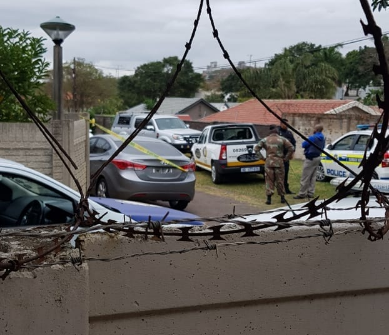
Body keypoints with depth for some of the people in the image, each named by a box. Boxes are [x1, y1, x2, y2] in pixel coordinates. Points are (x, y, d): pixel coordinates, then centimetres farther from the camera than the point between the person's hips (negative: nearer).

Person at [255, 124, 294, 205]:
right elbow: (291, 148, -7)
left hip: (269, 163, 0)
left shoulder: (265, 140, 3)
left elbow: (256, 148, -2)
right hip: (279, 162, 0)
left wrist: (262, 157, 3)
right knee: (280, 180, 10)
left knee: (269, 180, 5)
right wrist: (286, 158, 1)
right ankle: (282, 197, 18)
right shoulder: (282, 139, 0)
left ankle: (269, 198, -1)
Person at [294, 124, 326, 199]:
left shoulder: (313, 138, -20)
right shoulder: (323, 138, 8)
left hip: (310, 159, -9)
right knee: (312, 177, 13)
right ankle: (310, 193, 14)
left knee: (305, 177, -4)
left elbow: (303, 145, -13)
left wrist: (309, 144, 4)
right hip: (317, 158, 9)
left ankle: (302, 194, -1)